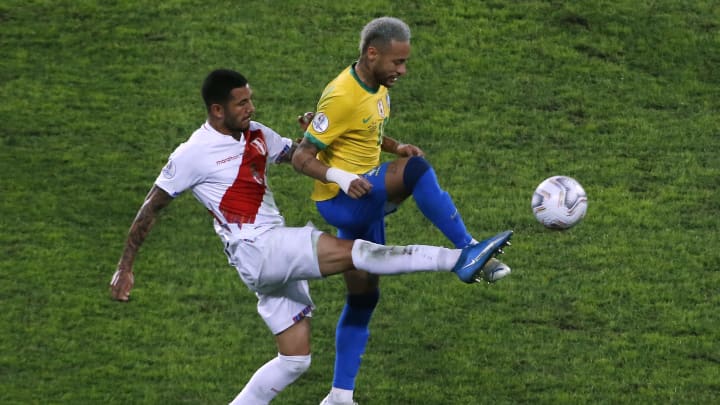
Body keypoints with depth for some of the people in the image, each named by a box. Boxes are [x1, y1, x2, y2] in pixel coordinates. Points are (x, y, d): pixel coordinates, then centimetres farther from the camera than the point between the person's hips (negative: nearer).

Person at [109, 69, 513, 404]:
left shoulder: (256, 135, 12)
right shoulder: (192, 155, -7)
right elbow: (151, 209, 0)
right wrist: (125, 267, 3)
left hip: (279, 256, 9)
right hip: (256, 250, -9)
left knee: (295, 359, 9)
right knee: (354, 251, -22)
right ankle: (459, 260, -30)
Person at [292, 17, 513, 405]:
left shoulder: (377, 87, 6)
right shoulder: (342, 97, -21)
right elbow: (301, 158, -19)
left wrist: (397, 148, 3)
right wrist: (339, 177, -36)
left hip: (365, 203, 9)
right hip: (340, 201, -9)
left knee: (363, 297, 12)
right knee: (415, 170, -31)